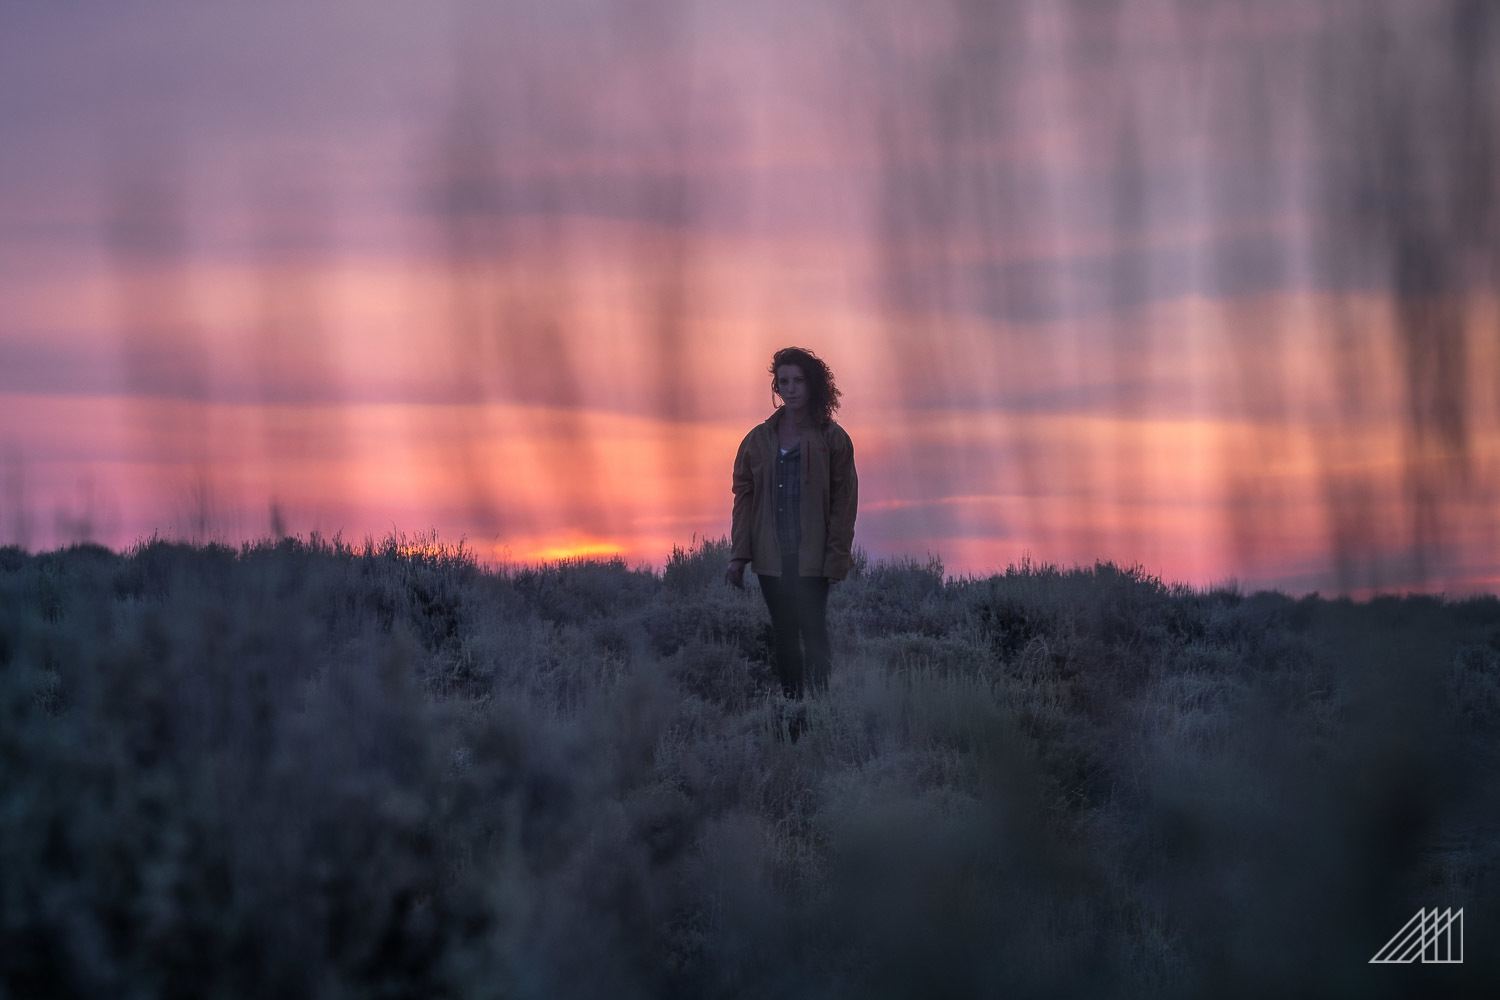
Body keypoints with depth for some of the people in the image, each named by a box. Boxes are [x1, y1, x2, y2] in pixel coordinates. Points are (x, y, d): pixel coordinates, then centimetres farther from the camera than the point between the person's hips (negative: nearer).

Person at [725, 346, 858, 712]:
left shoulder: (832, 439, 0)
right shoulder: (759, 439, 9)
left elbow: (844, 502, -2)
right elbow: (744, 497, 9)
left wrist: (836, 557, -10)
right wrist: (739, 555, 2)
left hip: (812, 558, -4)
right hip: (772, 558, 4)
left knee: (813, 634, -8)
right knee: (784, 637, 7)